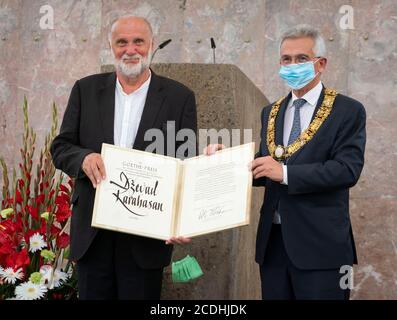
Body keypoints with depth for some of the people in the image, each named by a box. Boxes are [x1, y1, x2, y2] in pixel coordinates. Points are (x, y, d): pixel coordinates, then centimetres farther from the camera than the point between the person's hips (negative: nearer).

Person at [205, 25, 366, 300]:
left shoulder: (348, 111, -4)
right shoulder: (271, 112, 14)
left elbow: (348, 169, -16)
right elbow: (265, 171, 14)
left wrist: (286, 172, -21)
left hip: (320, 243, -5)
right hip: (273, 240, 5)